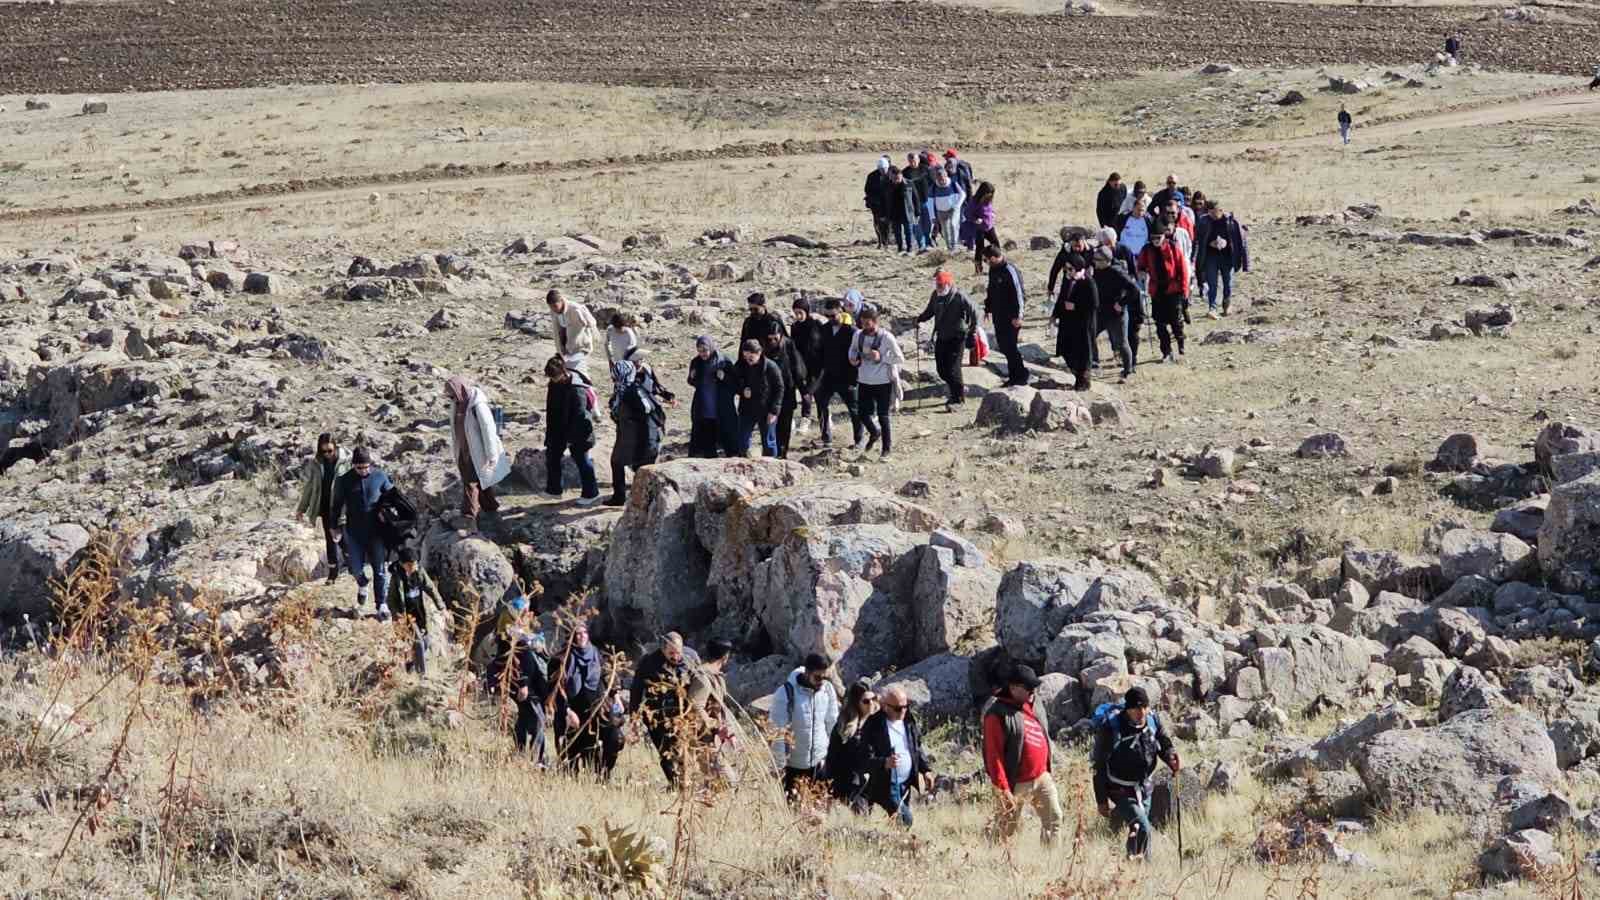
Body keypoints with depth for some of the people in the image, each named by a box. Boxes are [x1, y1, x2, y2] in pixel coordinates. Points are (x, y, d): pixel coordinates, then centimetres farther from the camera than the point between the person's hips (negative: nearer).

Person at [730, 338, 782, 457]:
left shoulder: (771, 367, -15)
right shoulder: (741, 366, -4)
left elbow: (779, 389, -10)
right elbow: (732, 381, 11)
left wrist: (774, 411, -14)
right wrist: (741, 390, -11)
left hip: (767, 411, -4)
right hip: (747, 410, 4)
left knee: (768, 443, 7)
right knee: (742, 441, 7)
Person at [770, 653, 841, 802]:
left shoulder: (827, 689, -4)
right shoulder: (786, 693, -18)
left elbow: (832, 724, 7)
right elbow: (778, 731, -15)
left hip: (819, 762, 4)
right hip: (791, 763, -4)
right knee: (789, 804, 3)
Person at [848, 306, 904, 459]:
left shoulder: (886, 337, -14)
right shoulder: (858, 335, -2)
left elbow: (900, 359, -8)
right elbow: (853, 348, 20)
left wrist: (881, 358, -21)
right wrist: (853, 358, -2)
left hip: (883, 382, -4)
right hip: (865, 382, 4)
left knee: (883, 415, 3)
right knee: (864, 414, 5)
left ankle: (886, 447, 20)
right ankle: (874, 433, 37)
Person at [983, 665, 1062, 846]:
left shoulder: (1036, 708, 9)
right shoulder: (998, 714, -16)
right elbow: (993, 754, -18)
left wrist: (1049, 771, 19)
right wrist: (1003, 789, -20)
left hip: (1042, 778, 7)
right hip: (1016, 784, -7)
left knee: (1054, 819, 6)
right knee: (1009, 829, 4)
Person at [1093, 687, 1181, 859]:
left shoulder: (1152, 721, -6)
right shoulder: (1111, 729, -22)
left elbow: (1164, 746, 9)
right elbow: (1098, 766, -15)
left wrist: (1172, 758, -16)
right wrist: (1102, 800, -15)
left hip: (1143, 789, 6)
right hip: (1120, 792, -6)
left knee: (1136, 832, 17)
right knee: (1142, 829, -21)